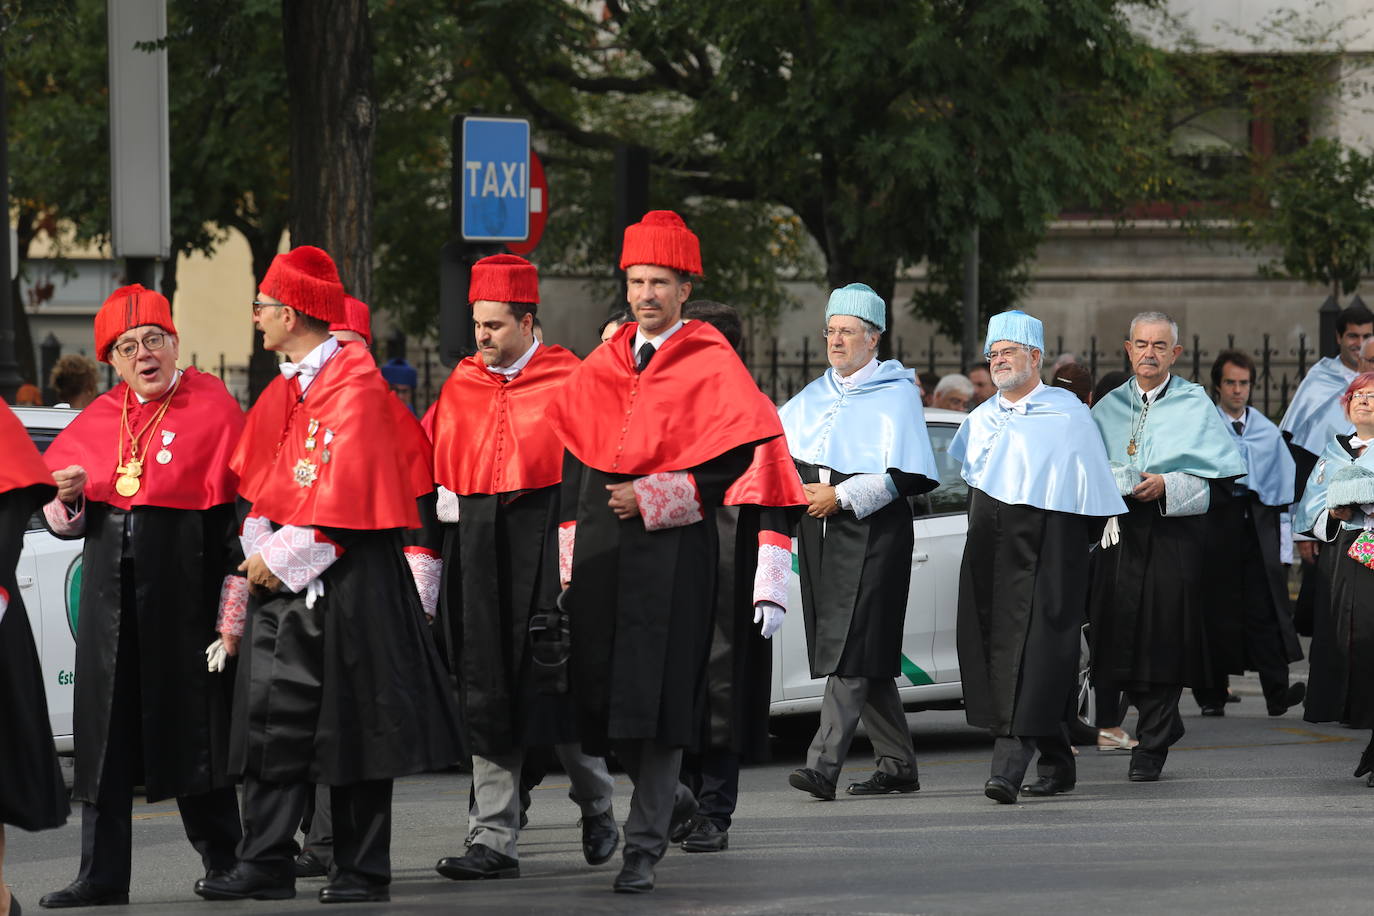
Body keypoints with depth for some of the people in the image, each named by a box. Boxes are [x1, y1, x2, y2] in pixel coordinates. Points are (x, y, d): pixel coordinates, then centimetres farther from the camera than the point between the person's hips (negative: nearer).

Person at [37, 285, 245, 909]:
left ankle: (223, 860, 17)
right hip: (110, 595, 5)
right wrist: (68, 499, -5)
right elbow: (58, 517, 20)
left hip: (184, 595, -5)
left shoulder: (214, 409, -3)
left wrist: (232, 612, -12)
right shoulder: (97, 420, 12)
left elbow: (239, 519, -7)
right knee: (105, 735, 3)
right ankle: (103, 876, 7)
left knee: (192, 733, 2)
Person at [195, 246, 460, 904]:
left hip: (345, 578, -7)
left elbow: (345, 489, -16)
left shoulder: (354, 385, -10)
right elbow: (257, 480, 16)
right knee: (272, 719, 2)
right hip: (280, 578, 8)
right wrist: (259, 550, -2)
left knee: (354, 724, -1)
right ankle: (266, 866, 3)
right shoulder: (281, 393, 15)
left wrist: (281, 557, -14)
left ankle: (362, 870, 5)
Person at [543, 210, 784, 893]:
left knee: (656, 700, -8)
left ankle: (644, 847, -4)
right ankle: (670, 802, 27)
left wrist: (651, 497, -13)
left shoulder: (712, 367, -1)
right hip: (600, 552, 5)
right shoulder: (599, 369, 15)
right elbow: (572, 465, 16)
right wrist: (568, 560, 8)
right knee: (599, 694, 3)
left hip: (671, 550, -5)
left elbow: (735, 464, -7)